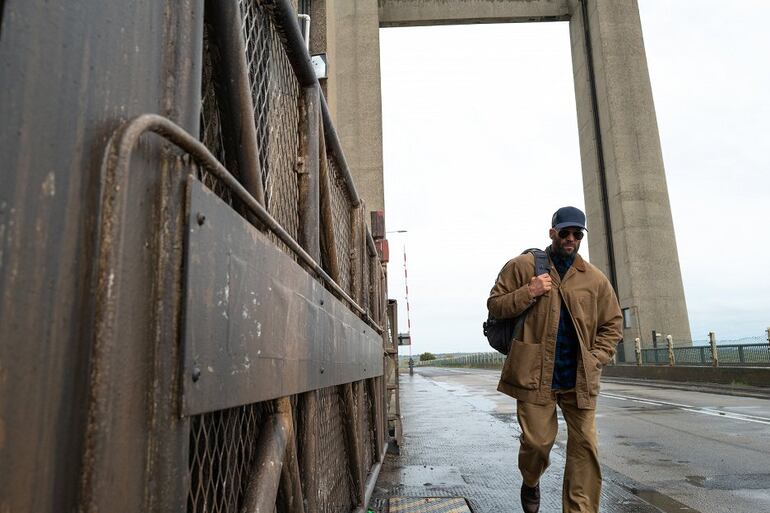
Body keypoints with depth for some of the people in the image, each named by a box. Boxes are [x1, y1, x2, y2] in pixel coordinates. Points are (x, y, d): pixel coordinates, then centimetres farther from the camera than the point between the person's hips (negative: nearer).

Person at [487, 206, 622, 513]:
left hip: (580, 377, 3)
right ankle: (530, 483, 35)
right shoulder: (523, 266, 2)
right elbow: (495, 306, 2)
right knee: (538, 441, 2)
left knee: (585, 447, 3)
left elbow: (612, 324, 15)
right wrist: (529, 292, -13)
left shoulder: (595, 278, 9)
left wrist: (596, 359, 0)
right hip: (535, 373, -2)